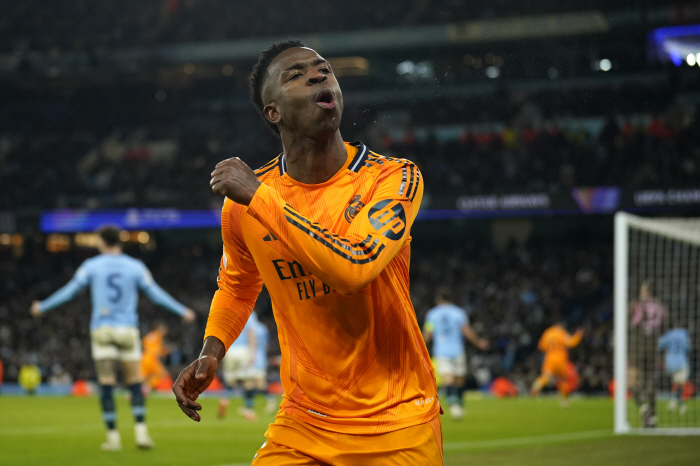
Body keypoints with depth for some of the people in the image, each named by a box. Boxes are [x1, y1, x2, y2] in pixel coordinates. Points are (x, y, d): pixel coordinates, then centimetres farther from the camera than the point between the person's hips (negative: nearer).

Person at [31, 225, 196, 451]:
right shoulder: (136, 267, 3)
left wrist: (43, 306, 19)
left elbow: (68, 291, 6)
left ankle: (113, 437, -2)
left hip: (102, 330, 0)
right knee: (135, 384, 5)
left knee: (106, 386, 0)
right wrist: (182, 311, 16)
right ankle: (141, 433, -6)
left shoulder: (91, 266, 2)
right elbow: (156, 294, 5)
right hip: (128, 330, 1)